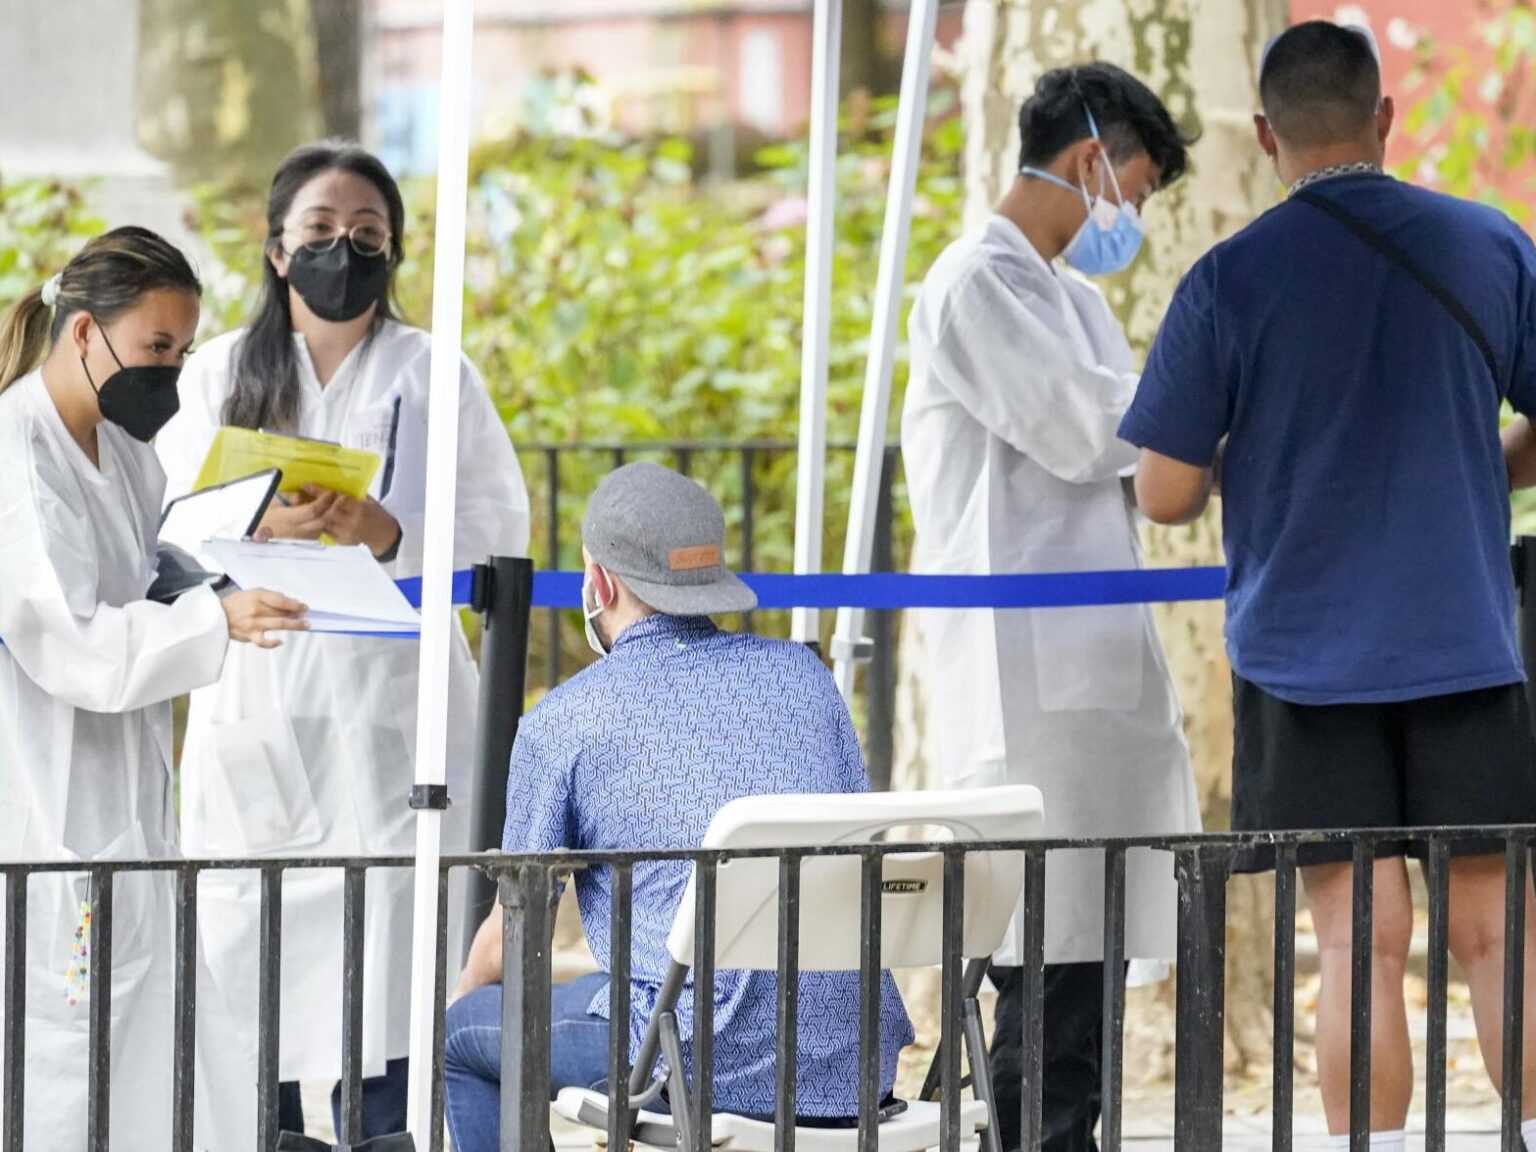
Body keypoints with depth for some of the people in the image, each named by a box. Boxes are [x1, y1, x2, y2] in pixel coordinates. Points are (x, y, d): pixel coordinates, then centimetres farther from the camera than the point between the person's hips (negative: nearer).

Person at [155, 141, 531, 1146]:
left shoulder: (433, 377, 8)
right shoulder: (219, 375, 11)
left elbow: (499, 538, 1)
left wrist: (388, 533, -18)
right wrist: (262, 526, -18)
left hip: (390, 715, -1)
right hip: (255, 714, 1)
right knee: (250, 971, -1)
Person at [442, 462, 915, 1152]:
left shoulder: (561, 723, 1)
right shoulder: (802, 674, 14)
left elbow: (512, 940, 9)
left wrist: (461, 998, 32)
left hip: (711, 1065, -6)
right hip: (857, 1058, 6)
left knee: (462, 1033, 18)